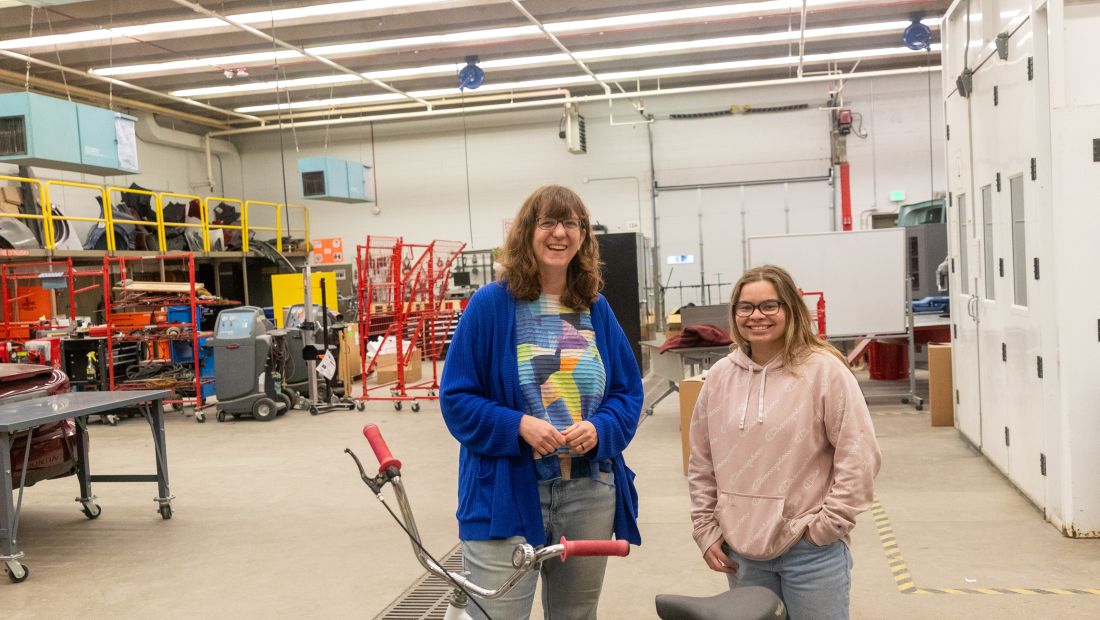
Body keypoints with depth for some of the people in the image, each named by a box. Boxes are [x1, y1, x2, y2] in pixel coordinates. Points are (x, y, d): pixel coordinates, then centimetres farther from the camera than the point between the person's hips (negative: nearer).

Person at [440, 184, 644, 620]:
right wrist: (518, 425, -20)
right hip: (506, 495, -4)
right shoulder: (491, 305, -7)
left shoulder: (596, 309, 6)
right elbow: (457, 398, -6)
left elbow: (628, 392, 9)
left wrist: (600, 428, -11)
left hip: (589, 494, 5)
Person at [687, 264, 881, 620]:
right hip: (741, 551, 4)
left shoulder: (824, 370, -9)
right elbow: (701, 463, 11)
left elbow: (859, 457, -9)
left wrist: (827, 525, -9)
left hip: (811, 551, -4)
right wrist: (706, 530, 6)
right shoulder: (720, 376, 4)